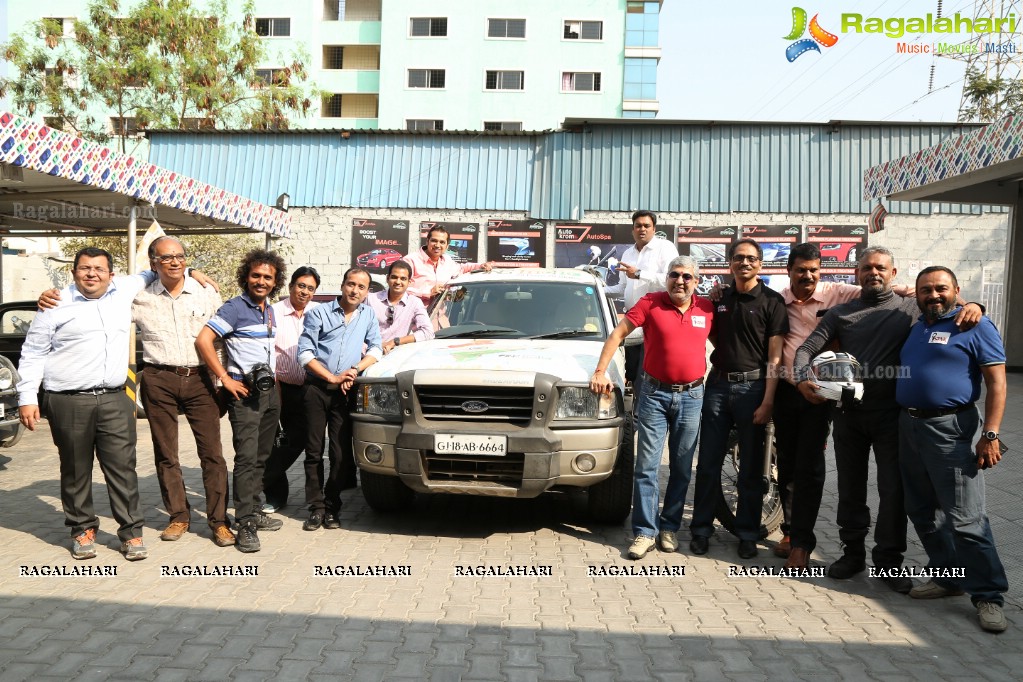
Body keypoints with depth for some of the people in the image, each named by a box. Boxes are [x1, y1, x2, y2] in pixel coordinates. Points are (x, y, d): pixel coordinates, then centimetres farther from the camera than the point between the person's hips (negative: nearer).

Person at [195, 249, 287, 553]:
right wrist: (225, 379, -18)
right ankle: (246, 525, -10)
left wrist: (273, 378, 15)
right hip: (245, 391, -8)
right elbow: (203, 340, -18)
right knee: (247, 457, -11)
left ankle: (254, 512, 23)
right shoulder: (234, 308, -9)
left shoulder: (270, 311, 15)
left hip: (269, 390, 8)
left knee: (261, 456, 13)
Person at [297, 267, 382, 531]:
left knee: (341, 453, 0)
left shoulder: (368, 315, 12)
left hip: (345, 393, 2)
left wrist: (355, 370, -8)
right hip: (316, 388, -1)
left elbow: (375, 349, 9)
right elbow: (305, 353, -3)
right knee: (314, 451, 2)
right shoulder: (319, 314, 3)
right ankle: (316, 507, 10)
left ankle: (331, 507, 11)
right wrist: (332, 377, -10)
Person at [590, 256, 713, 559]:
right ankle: (644, 532, 4)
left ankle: (669, 527, 22)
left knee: (681, 468, 9)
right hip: (654, 394, -2)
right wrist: (600, 371, -9)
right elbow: (618, 333, -3)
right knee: (646, 466, -2)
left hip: (691, 396, 2)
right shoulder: (650, 303, -4)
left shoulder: (707, 309, 2)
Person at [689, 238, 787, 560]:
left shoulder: (771, 301, -2)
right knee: (708, 462, 5)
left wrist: (767, 401, -13)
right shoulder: (720, 299, 11)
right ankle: (701, 528, 15)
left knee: (750, 466, 6)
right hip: (718, 385, 3)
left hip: (752, 387, -3)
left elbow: (775, 356, -7)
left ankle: (747, 533, 16)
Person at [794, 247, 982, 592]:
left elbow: (947, 303, 5)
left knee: (893, 489, 3)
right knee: (850, 487, 12)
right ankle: (853, 552, 26)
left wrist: (972, 306, -18)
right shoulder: (840, 313, 9)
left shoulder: (910, 308, 3)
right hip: (848, 412, 2)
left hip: (891, 414, -2)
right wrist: (802, 377, -15)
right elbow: (807, 349, 4)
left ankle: (889, 560, 17)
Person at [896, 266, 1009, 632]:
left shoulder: (975, 326, -5)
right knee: (922, 512, 13)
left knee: (965, 519, -7)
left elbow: (996, 382, -10)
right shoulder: (915, 327, 15)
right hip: (909, 427, 8)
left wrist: (990, 434, -16)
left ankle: (988, 595, 4)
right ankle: (948, 577, 26)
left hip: (952, 431, -7)